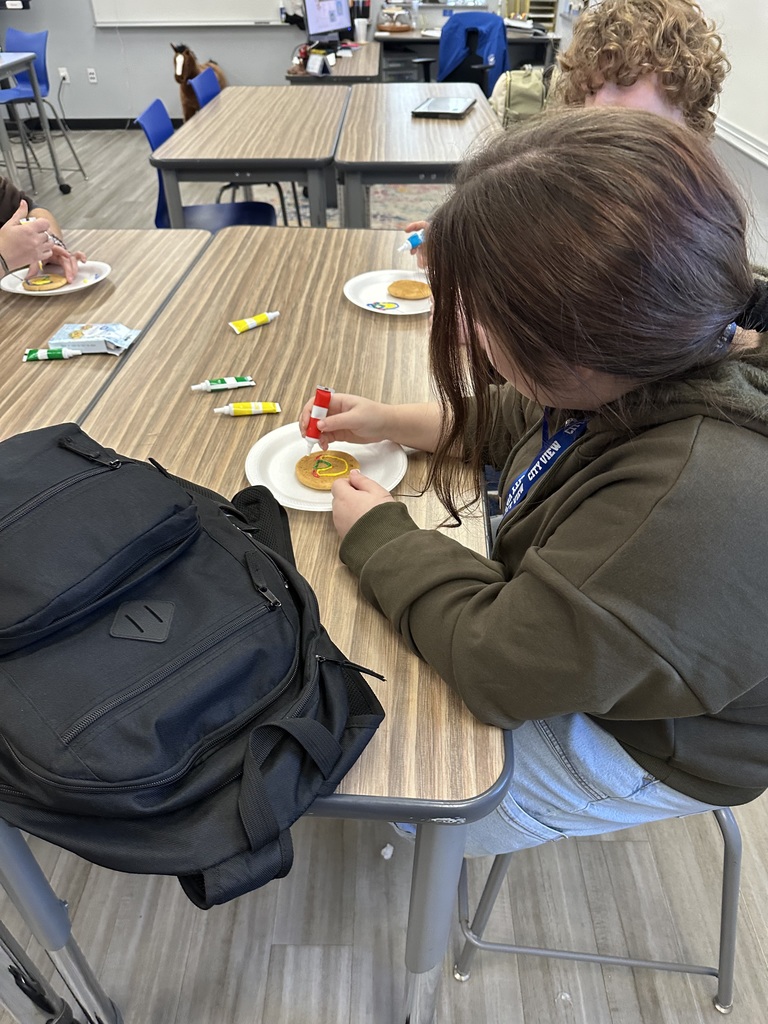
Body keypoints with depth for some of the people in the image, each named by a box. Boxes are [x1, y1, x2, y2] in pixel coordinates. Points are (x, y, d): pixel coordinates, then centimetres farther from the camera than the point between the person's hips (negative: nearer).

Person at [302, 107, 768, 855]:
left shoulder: (702, 495, -43)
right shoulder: (645, 375, -15)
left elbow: (498, 660, -36)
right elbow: (520, 422, 7)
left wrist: (377, 534, -22)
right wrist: (392, 421, 0)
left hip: (632, 745, -7)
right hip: (565, 656, 8)